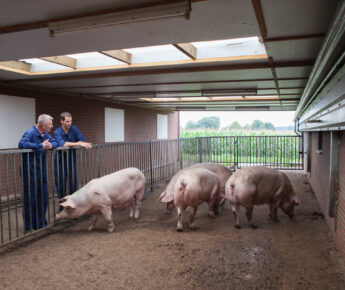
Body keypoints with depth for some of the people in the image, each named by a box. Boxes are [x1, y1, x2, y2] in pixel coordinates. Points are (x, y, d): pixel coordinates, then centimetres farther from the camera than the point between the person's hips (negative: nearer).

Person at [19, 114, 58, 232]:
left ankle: (40, 224, 28)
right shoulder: (30, 133, -17)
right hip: (30, 172, -8)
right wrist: (40, 146, -31)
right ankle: (29, 227, 16)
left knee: (43, 198, 14)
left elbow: (55, 142, 12)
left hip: (41, 171, 8)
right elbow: (22, 144, -33)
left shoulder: (45, 134, 8)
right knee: (30, 200, 2)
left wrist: (51, 145, -11)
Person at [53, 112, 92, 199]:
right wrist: (80, 144, -36)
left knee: (73, 185, 4)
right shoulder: (57, 132, -12)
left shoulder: (74, 129, -3)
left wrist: (69, 145, -23)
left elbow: (83, 140, -12)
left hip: (71, 160, 2)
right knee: (60, 185, 7)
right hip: (60, 162, -2)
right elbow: (62, 144, -29)